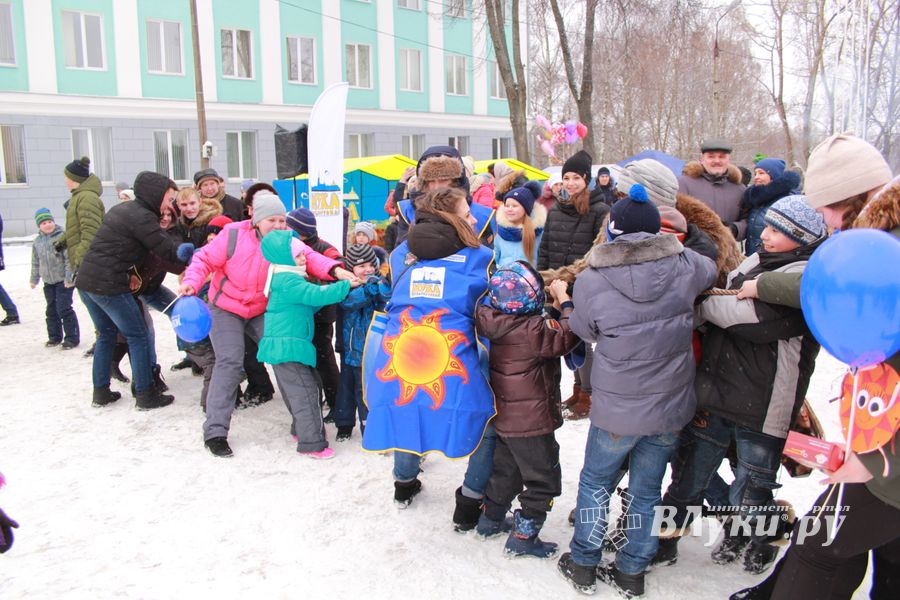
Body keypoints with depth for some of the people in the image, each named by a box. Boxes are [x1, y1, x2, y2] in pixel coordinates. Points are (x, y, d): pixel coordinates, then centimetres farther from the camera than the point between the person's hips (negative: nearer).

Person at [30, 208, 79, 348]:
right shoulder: (37, 241, 8)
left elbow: (69, 259, -14)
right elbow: (35, 262, 18)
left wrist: (69, 277, -18)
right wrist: (34, 278, 19)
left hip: (63, 281, -6)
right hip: (48, 282, 6)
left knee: (64, 309, -8)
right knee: (51, 310, 14)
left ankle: (72, 337, 0)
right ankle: (55, 336, 26)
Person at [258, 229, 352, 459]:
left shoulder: (288, 279, 15)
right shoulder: (288, 282, -18)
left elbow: (308, 304, 19)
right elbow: (317, 295, -26)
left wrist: (327, 293, 4)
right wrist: (347, 285, -23)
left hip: (289, 344, 11)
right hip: (287, 345, -11)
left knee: (307, 387, 20)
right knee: (304, 392, -7)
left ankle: (303, 429, 35)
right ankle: (311, 444, -3)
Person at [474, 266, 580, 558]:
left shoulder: (495, 323, -3)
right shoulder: (532, 329, -28)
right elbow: (567, 335, -18)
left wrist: (555, 306, -1)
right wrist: (564, 300, -10)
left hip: (503, 416, 8)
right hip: (531, 423, -8)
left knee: (505, 469, 28)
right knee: (543, 481, 10)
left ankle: (490, 519, 42)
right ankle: (523, 538, 17)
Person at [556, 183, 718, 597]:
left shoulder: (590, 282, -17)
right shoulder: (684, 265, -10)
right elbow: (711, 270, 14)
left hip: (617, 409, -2)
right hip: (672, 407, 3)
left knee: (595, 484, 21)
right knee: (647, 491, 20)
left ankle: (583, 565, 32)